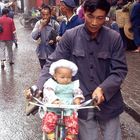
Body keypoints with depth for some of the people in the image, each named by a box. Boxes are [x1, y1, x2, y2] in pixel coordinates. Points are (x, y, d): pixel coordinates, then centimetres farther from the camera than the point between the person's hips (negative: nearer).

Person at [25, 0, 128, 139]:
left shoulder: (114, 38, -8)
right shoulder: (70, 36, -8)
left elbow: (120, 70, -7)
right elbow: (52, 63, -6)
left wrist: (103, 89, -23)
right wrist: (39, 87, -20)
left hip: (108, 101, 1)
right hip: (82, 102, 0)